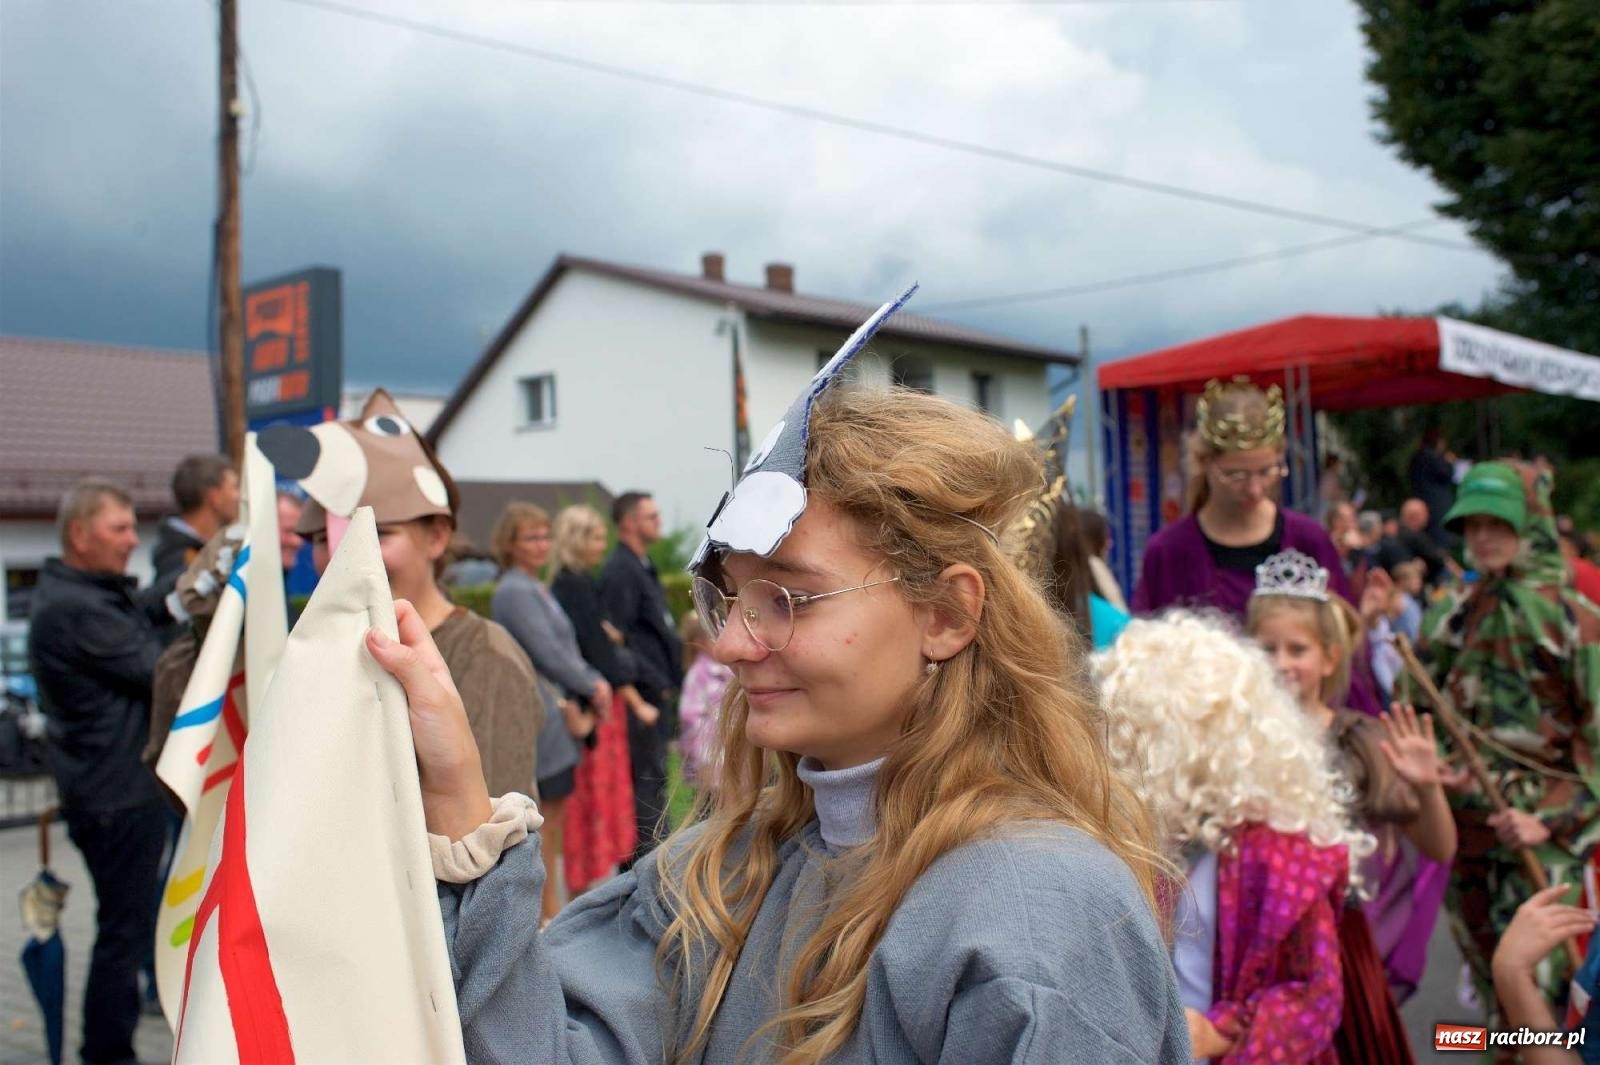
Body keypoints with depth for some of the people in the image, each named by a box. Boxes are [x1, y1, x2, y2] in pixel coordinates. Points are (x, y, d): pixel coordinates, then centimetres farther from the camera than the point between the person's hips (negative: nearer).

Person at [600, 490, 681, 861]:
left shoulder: (643, 567, 19)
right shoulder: (620, 571, -13)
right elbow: (619, 639, -19)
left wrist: (673, 679, 15)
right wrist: (657, 682, -19)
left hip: (660, 689, 10)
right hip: (644, 692, -10)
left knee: (652, 773, 13)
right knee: (649, 774, -7)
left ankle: (649, 853, 20)